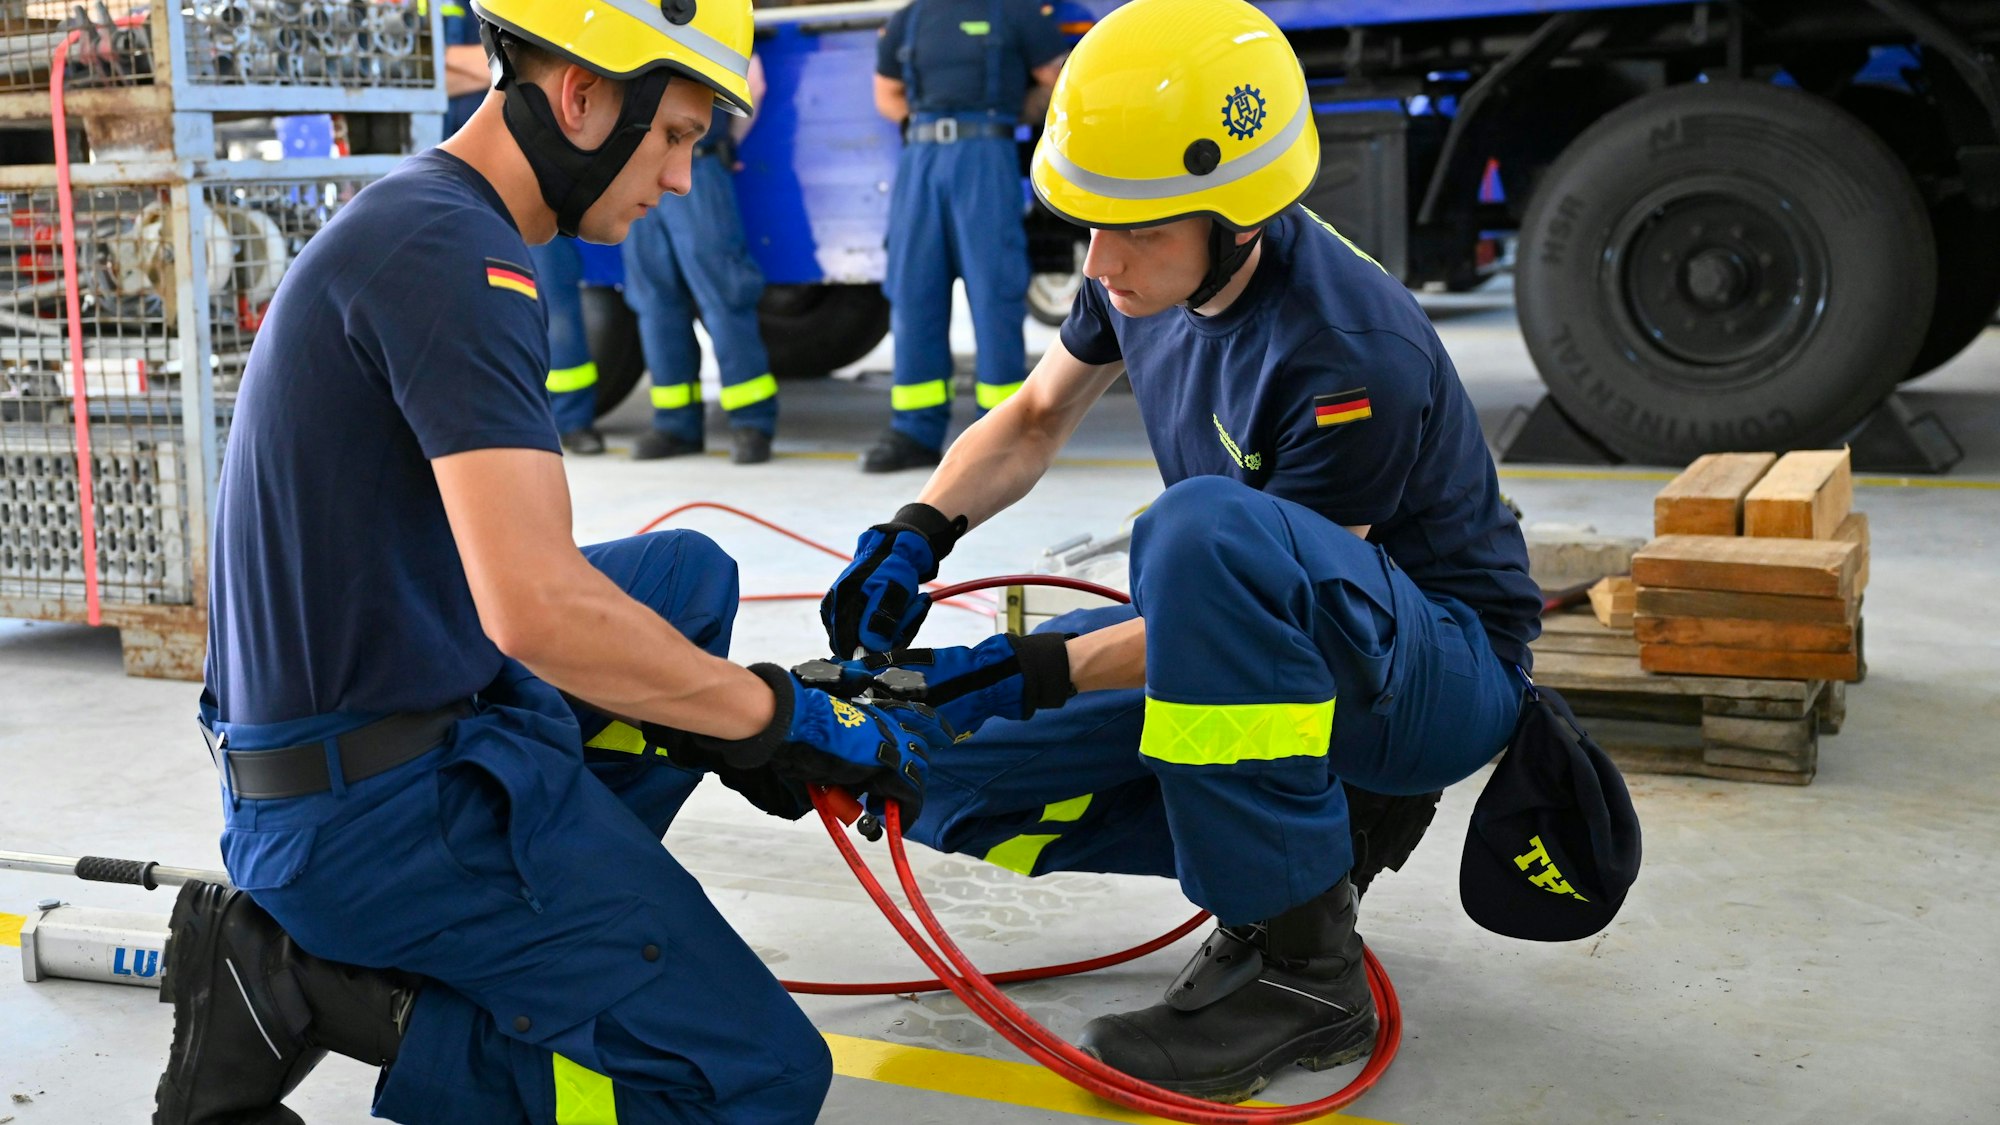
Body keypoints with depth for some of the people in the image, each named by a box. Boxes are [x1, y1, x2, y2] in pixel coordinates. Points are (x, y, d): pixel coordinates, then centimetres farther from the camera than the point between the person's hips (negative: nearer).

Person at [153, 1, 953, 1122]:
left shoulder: (416, 219, 13)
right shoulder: (458, 258, -19)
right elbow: (536, 606, -29)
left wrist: (715, 719, 12)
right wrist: (784, 714, -16)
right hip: (378, 806, -10)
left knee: (689, 573, 24)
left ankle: (528, 926, 11)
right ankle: (313, 984, -6)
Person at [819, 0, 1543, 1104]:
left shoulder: (1352, 359, -30)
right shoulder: (1145, 277, -6)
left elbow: (1250, 590, -25)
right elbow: (1033, 420, 10)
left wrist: (1030, 671, -30)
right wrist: (913, 536, -8)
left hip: (1443, 669, -8)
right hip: (1249, 639, 8)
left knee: (1203, 525, -40)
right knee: (948, 770, -5)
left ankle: (1302, 966, -25)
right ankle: (1329, 827, 4)